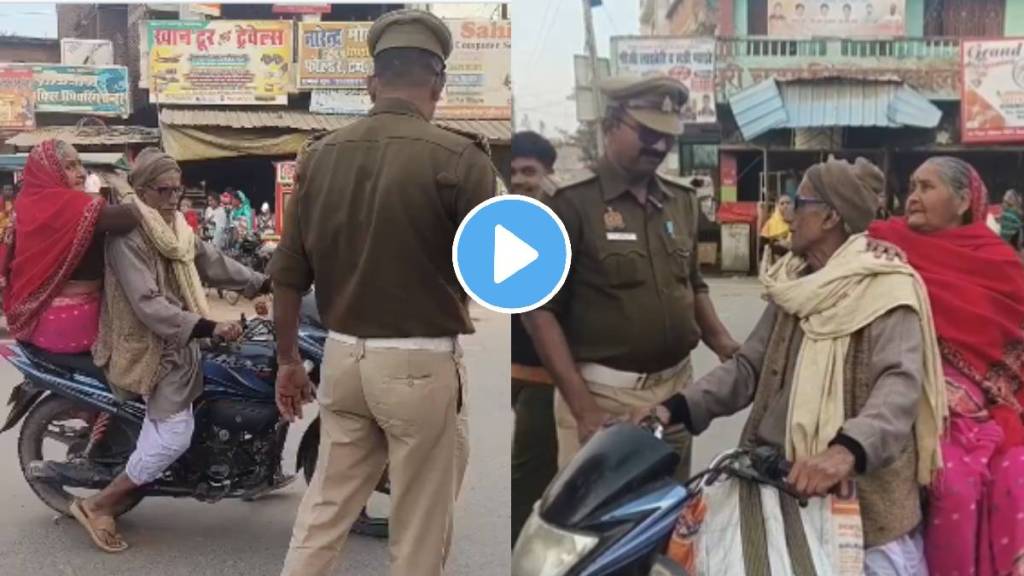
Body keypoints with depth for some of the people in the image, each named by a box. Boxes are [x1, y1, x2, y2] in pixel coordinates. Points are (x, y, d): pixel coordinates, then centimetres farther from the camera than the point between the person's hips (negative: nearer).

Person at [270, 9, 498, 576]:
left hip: (343, 357, 5)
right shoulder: (457, 156, -13)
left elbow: (287, 276, 6)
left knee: (324, 508, 19)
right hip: (420, 364, -4)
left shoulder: (321, 155, 2)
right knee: (420, 529, 11)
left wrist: (288, 359, 17)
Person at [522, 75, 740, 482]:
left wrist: (724, 345, 3)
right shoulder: (571, 203, -11)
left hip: (677, 386, 6)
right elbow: (540, 311, -12)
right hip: (602, 391, -6)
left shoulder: (683, 199, 8)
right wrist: (583, 407, -17)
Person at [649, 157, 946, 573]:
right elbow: (749, 366, 7)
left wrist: (849, 449, -43)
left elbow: (900, 385, -25)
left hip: (864, 496, -6)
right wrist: (678, 408, -7)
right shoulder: (792, 288, 10)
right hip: (784, 481, 7)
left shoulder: (886, 290, -13)